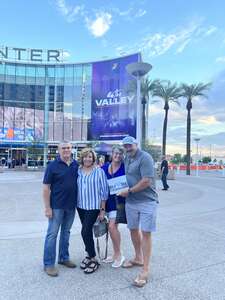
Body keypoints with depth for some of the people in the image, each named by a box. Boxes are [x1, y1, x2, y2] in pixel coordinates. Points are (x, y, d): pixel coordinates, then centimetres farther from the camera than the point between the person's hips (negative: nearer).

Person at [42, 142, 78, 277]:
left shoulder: (76, 165, 3)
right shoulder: (53, 165, -9)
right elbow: (46, 187, -10)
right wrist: (47, 207, -13)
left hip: (71, 205, 5)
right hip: (57, 206, -4)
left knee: (66, 232, 17)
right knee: (52, 234, 4)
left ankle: (64, 257, 33)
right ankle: (49, 264, 17)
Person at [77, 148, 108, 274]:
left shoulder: (99, 171, -8)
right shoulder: (78, 171, 2)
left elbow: (104, 191, -6)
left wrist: (102, 210, -6)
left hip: (93, 207, -4)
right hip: (81, 206, 4)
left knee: (85, 232, -7)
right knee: (87, 232, 16)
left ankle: (93, 260, 12)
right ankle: (90, 255, 35)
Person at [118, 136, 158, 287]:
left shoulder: (145, 157, -15)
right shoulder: (127, 158, 10)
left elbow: (147, 181, -22)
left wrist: (129, 191, -14)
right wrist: (125, 193, 10)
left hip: (147, 201, -8)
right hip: (131, 201, 8)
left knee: (145, 233, -2)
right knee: (133, 229, 18)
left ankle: (145, 269, 10)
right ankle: (138, 258, 39)